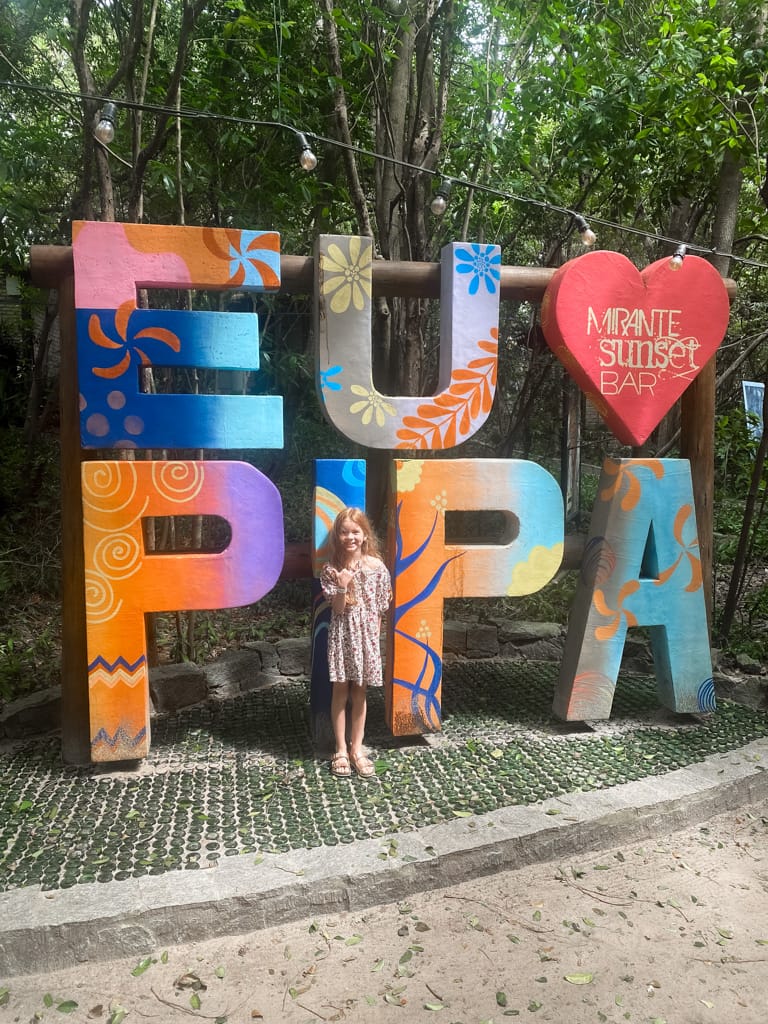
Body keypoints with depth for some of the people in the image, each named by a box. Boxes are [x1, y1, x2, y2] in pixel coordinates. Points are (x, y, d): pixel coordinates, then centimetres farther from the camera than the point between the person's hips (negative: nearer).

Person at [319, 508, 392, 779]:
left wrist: (372, 634, 1)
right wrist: (342, 587, -26)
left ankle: (356, 748, 22)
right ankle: (341, 750, 17)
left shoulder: (376, 567, -6)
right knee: (340, 691, 5)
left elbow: (379, 607, 2)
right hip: (342, 633, 0)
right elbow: (338, 609, -9)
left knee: (359, 692, 10)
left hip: (366, 634, 1)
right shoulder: (331, 569, -6)